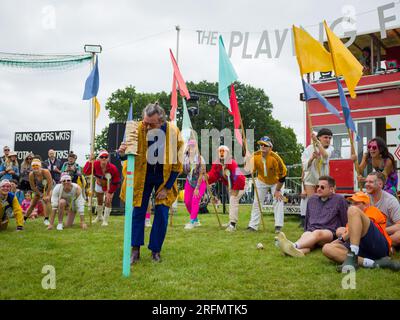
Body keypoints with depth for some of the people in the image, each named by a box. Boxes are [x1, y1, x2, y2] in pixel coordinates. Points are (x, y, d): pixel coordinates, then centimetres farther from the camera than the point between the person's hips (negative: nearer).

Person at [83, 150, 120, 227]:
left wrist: (110, 192, -21)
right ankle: (99, 216, 45)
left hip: (109, 187, -3)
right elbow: (86, 172, -38)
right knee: (99, 201, 19)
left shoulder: (113, 168, -34)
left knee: (108, 201, -9)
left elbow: (116, 182, -24)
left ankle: (105, 220, 8)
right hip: (99, 185, 3)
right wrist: (90, 162, -50)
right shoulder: (95, 164, -29)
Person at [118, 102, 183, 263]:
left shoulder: (173, 131, -21)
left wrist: (167, 187, -9)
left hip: (164, 176, 0)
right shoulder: (138, 129, -21)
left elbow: (177, 163, -11)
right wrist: (122, 153, -35)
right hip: (142, 174, 1)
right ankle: (135, 250, 11)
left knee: (162, 213, -2)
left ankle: (156, 250, 13)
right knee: (138, 211, 0)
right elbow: (129, 154, -9)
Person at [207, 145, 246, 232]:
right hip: (230, 185, 8)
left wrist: (235, 189, -28)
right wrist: (208, 176, -42)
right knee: (232, 202, 20)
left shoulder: (232, 163, -29)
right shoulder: (217, 164, -9)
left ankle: (233, 224, -16)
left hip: (238, 185, -8)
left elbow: (238, 177, -31)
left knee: (233, 201, -19)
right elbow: (213, 175, -19)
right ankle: (232, 221, 37)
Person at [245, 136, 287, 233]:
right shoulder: (255, 156, -24)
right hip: (261, 181, 3)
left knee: (278, 200, -12)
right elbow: (250, 170, -21)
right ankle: (253, 226, 11)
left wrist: (277, 190, -17)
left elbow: (282, 175, -23)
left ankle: (278, 226, -2)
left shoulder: (275, 158, -32)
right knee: (257, 202, 4)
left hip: (276, 181, -3)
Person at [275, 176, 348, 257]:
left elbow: (344, 221, 11)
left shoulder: (339, 199, 9)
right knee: (304, 236, -34)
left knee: (317, 233, -39)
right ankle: (299, 251, -69)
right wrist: (306, 232, 24)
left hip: (329, 231, -4)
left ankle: (294, 246, -67)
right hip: (311, 230, 4)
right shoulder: (312, 199, 22)